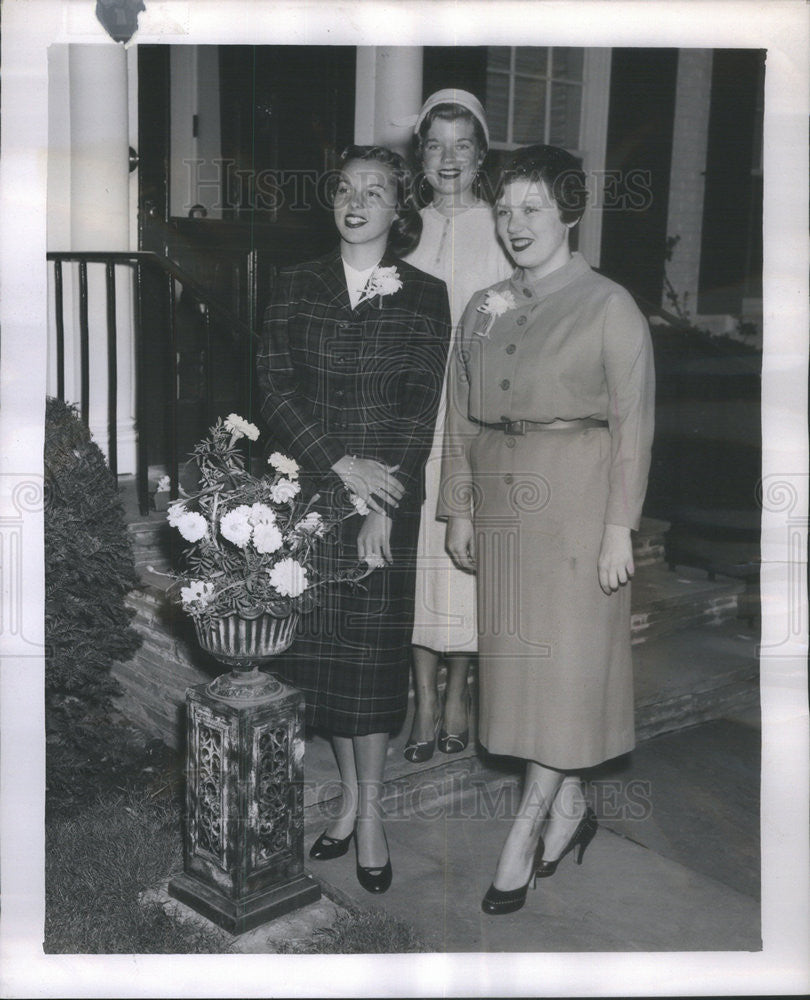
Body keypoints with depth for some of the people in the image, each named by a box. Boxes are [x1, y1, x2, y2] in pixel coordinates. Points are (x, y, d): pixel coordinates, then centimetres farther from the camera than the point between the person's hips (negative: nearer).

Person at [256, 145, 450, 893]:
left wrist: (382, 505, -14)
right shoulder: (298, 287, 7)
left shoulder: (424, 297, 2)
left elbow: (421, 410, -5)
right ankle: (349, 795, 25)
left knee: (373, 650, 0)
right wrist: (340, 465, -14)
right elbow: (275, 389, -2)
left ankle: (370, 810, 15)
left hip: (388, 495, -2)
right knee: (321, 648, 7)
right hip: (310, 490, 2)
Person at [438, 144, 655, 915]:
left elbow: (632, 424, -6)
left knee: (564, 664, -2)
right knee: (515, 660, 9)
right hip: (501, 504, 6)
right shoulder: (483, 309, 11)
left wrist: (619, 528, -10)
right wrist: (459, 509, 7)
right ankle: (570, 807, 26)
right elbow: (461, 418, 12)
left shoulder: (609, 307, -4)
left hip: (576, 503, -5)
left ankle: (524, 836, 7)